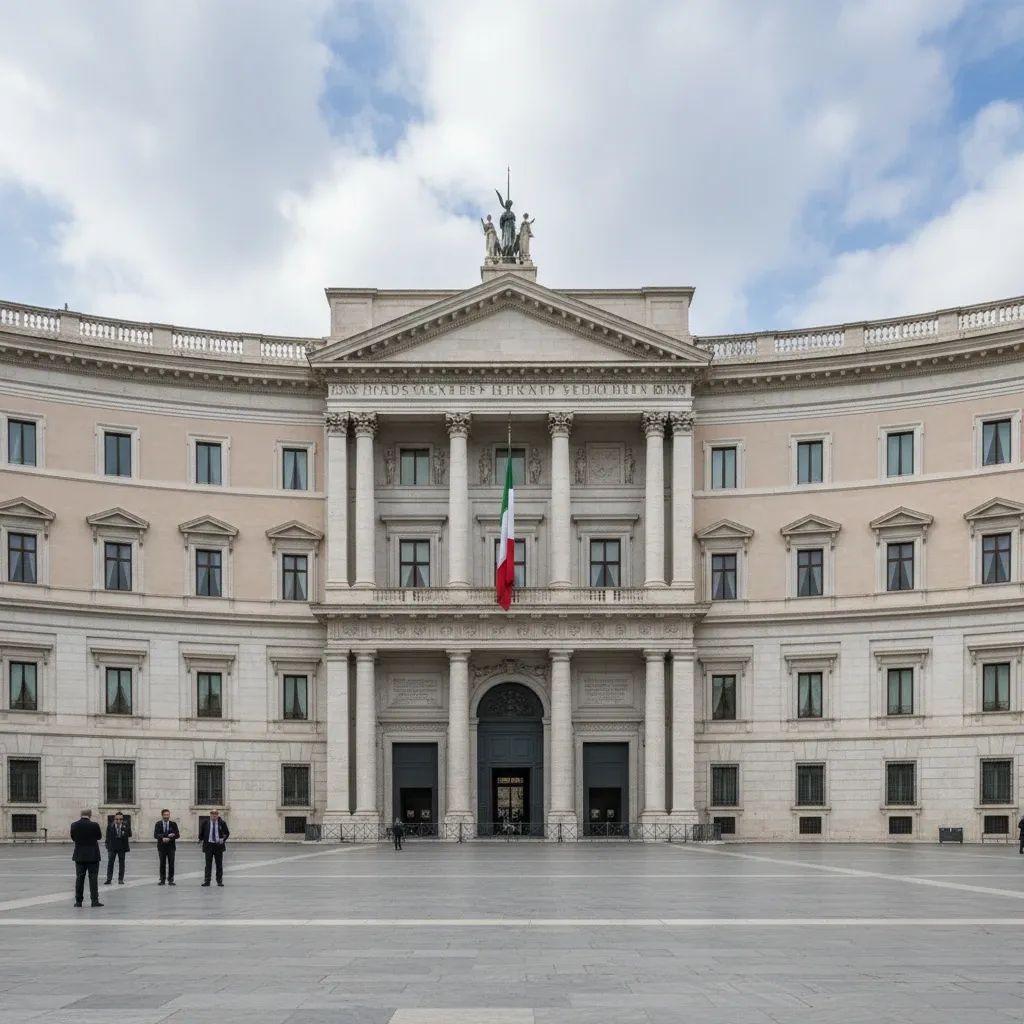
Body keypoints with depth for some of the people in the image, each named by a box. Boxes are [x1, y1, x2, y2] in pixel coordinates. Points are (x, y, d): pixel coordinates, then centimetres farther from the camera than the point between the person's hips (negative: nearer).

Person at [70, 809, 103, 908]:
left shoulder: (74, 825, -5)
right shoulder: (94, 825, -13)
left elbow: (73, 838, 6)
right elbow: (99, 837, 1)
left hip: (79, 856, 3)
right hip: (93, 855, -3)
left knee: (79, 878, 9)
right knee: (93, 878, 1)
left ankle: (78, 901, 10)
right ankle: (95, 900, -3)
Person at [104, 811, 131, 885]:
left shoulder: (126, 825, -1)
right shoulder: (110, 826, -1)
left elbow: (129, 835, -9)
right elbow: (108, 837, 3)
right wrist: (108, 846, -1)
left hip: (122, 847, 0)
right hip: (112, 847, 0)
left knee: (121, 863, 6)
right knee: (110, 863, -3)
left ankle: (120, 879, 12)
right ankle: (109, 879, 2)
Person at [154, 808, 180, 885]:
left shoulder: (173, 824, 3)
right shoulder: (158, 824, 2)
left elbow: (177, 835, -3)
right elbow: (155, 835, -9)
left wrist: (168, 839, -20)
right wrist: (167, 835, -22)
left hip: (171, 847, 0)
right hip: (161, 846, 0)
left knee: (171, 864, -4)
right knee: (162, 864, 4)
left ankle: (170, 880, 1)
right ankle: (162, 879, 11)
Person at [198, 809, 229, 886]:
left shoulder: (222, 823, 1)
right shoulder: (205, 823, 2)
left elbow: (227, 833, 9)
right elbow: (201, 832, 16)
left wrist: (223, 839, -6)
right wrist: (201, 839, 5)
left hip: (218, 845, 0)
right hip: (208, 845, 0)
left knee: (219, 864, 4)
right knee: (208, 864, 0)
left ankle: (219, 881, 11)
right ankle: (206, 881, 4)